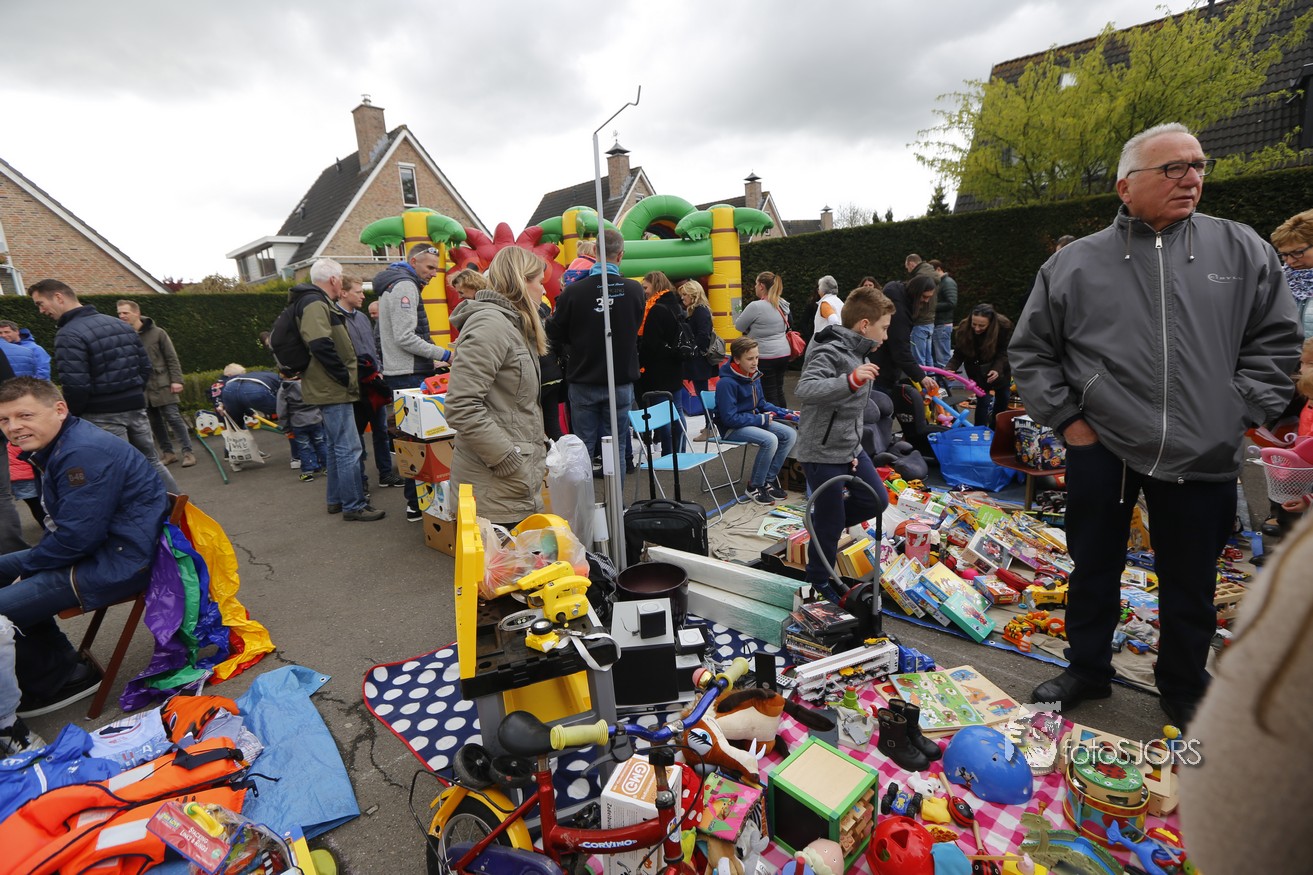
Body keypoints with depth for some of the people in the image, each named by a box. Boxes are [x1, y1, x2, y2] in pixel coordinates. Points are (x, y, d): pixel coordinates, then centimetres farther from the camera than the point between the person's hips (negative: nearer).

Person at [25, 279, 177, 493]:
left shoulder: (69, 335, -15)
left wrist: (71, 416, -3)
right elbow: (145, 366, 12)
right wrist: (134, 395, 20)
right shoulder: (119, 324, 9)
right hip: (136, 408, 7)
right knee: (151, 462, 16)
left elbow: (76, 387, -20)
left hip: (102, 416, -7)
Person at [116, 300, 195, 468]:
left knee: (173, 418, -4)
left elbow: (172, 358, -3)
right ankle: (167, 452, 18)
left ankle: (187, 452, 1)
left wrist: (176, 380, -9)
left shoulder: (157, 333, -3)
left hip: (161, 385, -4)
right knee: (155, 423, 9)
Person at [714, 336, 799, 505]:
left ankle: (769, 479, 2)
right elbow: (730, 418, -24)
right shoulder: (726, 383, -21)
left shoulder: (754, 375, 5)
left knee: (790, 434, -7)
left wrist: (786, 414, 5)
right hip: (732, 428, -8)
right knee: (770, 440, -29)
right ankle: (754, 486, -11)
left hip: (754, 420, 8)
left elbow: (762, 404, 18)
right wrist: (762, 420, -18)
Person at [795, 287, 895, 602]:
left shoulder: (858, 353, 10)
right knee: (831, 523, 4)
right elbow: (805, 389, -39)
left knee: (877, 500, 13)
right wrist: (851, 381, -52)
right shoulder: (830, 353, -21)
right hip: (822, 452, -9)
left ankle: (821, 521, 31)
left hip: (850, 447, 9)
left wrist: (854, 450, 17)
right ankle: (819, 581, 25)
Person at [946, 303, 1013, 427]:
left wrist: (997, 369, -38)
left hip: (1000, 366, 2)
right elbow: (958, 355, -25)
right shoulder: (964, 328, -31)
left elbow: (1004, 353, -22)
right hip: (978, 368, -2)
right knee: (984, 399, -13)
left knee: (1003, 397, 14)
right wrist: (950, 369, -43)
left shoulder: (1004, 326, -31)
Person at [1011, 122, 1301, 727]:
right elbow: (1030, 351, 3)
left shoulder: (1243, 251, 4)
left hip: (1203, 459, 2)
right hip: (1100, 452, -1)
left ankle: (1183, 686, 38)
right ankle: (1087, 670, 34)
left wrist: (1240, 414, -2)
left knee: (1191, 585, 16)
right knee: (1094, 571, 14)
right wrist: (1066, 418, -3)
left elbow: (1277, 342, 8)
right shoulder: (1074, 264, -1)